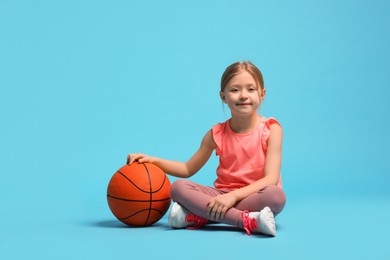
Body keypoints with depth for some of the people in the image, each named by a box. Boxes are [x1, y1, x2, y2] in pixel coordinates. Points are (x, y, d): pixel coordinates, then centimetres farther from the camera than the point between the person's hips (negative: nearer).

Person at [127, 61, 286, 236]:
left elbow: (271, 179, -14)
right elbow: (188, 169, 16)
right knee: (178, 187, -21)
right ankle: (250, 220, -34)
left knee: (277, 195, -37)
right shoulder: (217, 134, 4)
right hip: (223, 195, 3)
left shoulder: (271, 129, -5)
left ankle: (197, 217, -31)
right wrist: (152, 161, 2)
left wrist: (234, 195, -27)